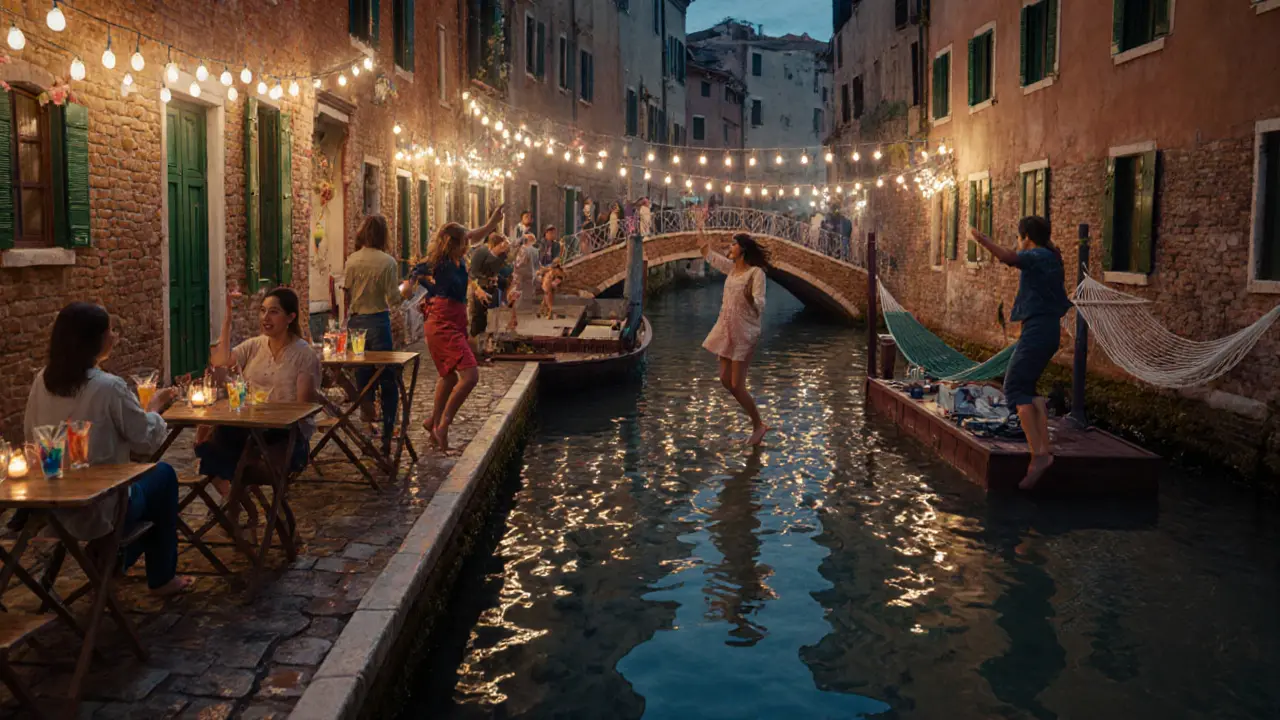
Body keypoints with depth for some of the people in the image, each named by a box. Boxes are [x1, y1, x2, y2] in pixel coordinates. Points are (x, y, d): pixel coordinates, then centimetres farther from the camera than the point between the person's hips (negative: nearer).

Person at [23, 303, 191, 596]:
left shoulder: (42, 381, -4)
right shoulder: (109, 387, -23)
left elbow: (30, 435, 11)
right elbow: (148, 441, -11)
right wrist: (155, 405, 7)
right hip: (97, 512, -7)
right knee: (163, 475, 21)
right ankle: (162, 578, 31)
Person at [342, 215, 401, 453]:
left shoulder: (351, 261, 2)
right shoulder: (387, 262, -10)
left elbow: (346, 295, 5)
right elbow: (393, 298, -11)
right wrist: (403, 290, 8)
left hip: (356, 321, 4)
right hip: (378, 321, -4)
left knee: (362, 379, 13)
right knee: (387, 381, 3)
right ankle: (387, 436, 1)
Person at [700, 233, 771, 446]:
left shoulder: (756, 272, -16)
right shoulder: (731, 267, 6)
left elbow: (760, 307, -23)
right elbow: (709, 255, 22)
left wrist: (750, 298, -44)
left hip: (744, 334, -8)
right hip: (727, 332, 8)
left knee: (737, 385, -6)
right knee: (726, 380, 10)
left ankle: (758, 426, 13)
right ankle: (757, 422, 23)